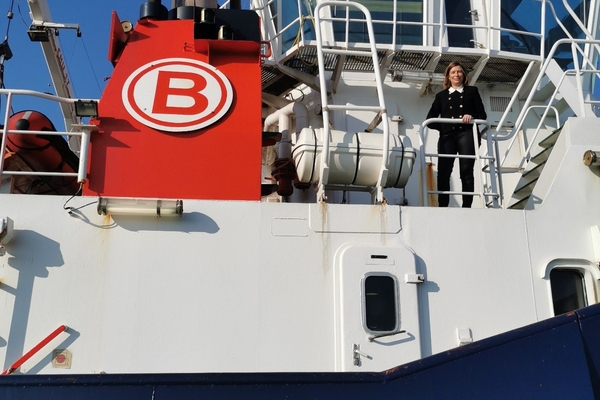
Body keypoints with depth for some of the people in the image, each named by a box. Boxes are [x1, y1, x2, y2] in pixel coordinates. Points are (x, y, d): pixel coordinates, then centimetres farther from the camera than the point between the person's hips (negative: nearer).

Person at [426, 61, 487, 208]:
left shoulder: (472, 91, 19)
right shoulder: (441, 96, 23)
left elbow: (482, 114, 12)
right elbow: (430, 118, 15)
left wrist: (472, 117, -10)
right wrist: (442, 127, -2)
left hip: (466, 134, -1)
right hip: (447, 136, 1)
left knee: (467, 171, -9)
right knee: (443, 171, -11)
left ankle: (467, 206, -10)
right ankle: (442, 206, -13)